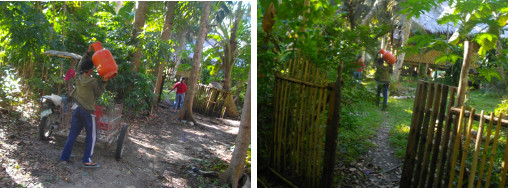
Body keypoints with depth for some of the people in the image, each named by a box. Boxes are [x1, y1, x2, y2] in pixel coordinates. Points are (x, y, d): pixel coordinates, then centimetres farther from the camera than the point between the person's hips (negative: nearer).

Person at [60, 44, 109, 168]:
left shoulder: (78, 77, 2)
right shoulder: (93, 82, -14)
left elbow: (80, 66, 19)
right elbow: (98, 93, 0)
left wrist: (88, 52, 16)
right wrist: (104, 82, -4)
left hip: (76, 108, 6)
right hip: (87, 110, -6)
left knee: (72, 134, 15)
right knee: (91, 136, 5)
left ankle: (64, 158, 19)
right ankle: (87, 160, 5)